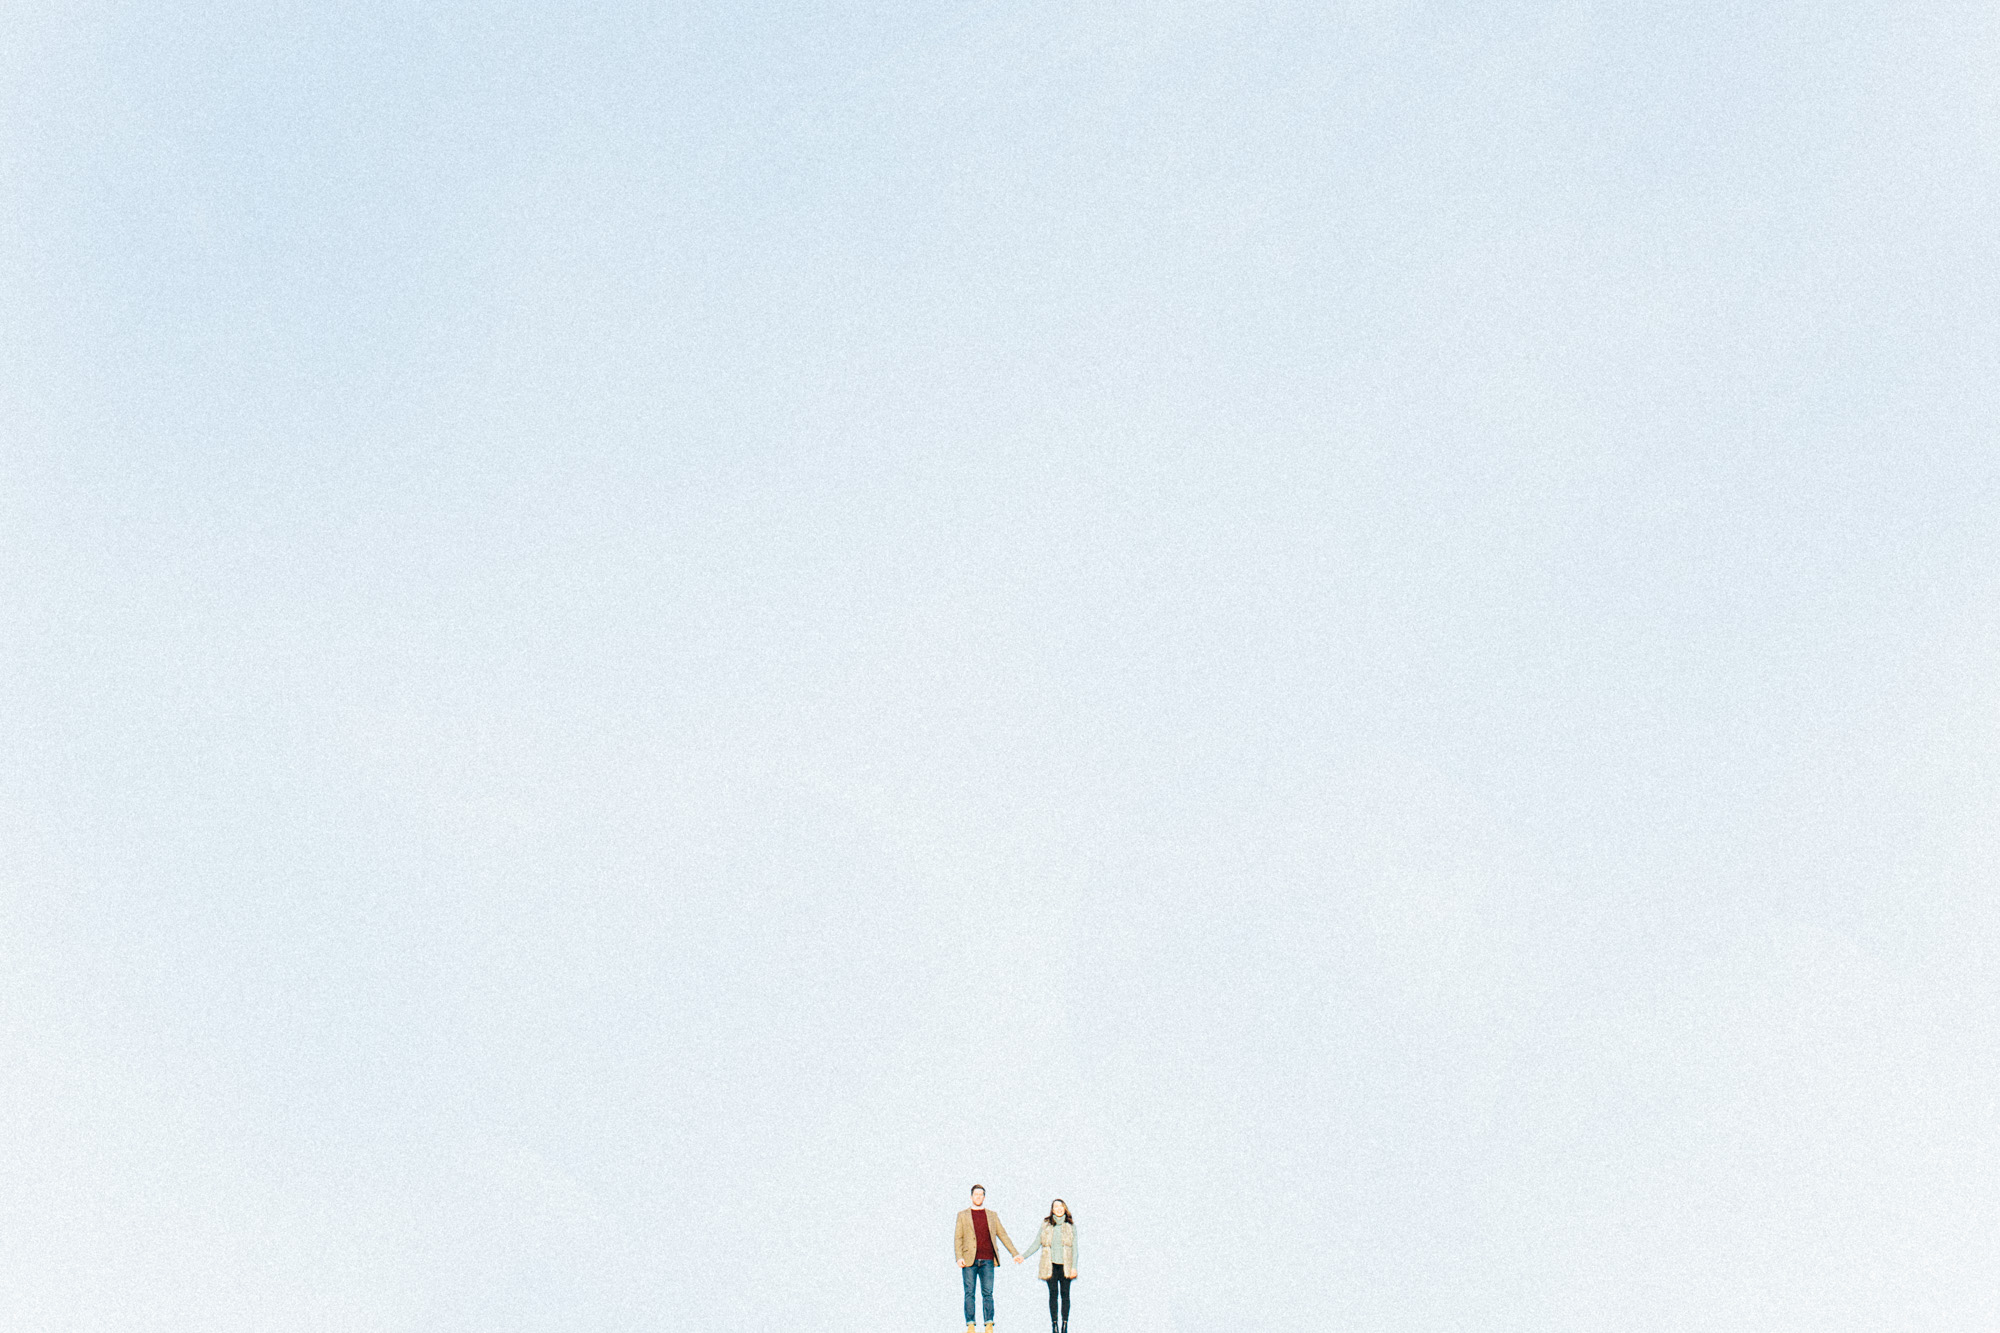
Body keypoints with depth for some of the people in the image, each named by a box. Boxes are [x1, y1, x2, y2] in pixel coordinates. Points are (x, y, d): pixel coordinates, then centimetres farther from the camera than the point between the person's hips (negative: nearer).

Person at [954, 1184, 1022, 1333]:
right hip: (969, 1261, -1)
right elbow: (957, 1238, 6)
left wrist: (1015, 1253, 10)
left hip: (987, 1261, 1)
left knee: (988, 1293, -3)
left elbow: (1003, 1235, 16)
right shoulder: (963, 1215, 10)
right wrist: (959, 1257, -7)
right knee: (969, 1293, -2)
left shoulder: (992, 1215, 16)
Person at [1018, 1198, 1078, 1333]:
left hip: (1065, 1266, 0)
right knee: (1053, 1294, 1)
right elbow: (1036, 1244, 9)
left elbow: (1074, 1248, 5)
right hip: (1050, 1265, 0)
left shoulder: (1071, 1226, 6)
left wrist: (1074, 1267, -2)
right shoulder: (1046, 1225, 7)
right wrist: (1023, 1256, 0)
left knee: (1065, 1294, -1)